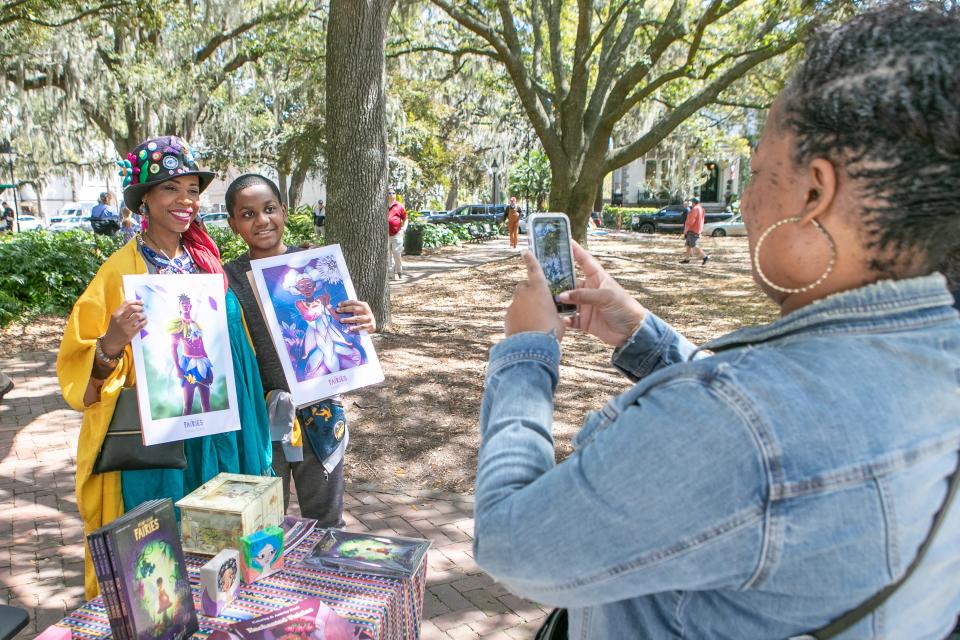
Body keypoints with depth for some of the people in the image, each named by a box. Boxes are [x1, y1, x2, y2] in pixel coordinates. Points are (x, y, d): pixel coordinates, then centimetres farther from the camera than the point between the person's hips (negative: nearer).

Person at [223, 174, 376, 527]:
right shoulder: (229, 278, -4)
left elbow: (340, 334, 6)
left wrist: (364, 324, -17)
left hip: (321, 410, 1)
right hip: (262, 416, -1)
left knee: (326, 522, 16)